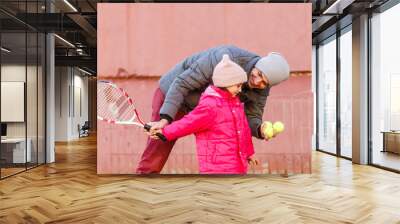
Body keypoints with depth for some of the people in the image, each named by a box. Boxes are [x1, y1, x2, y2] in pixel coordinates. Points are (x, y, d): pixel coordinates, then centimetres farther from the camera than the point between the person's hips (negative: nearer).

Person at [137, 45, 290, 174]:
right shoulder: (226, 58, -36)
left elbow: (251, 119, -9)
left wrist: (261, 130, -34)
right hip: (172, 94, -5)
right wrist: (165, 119, -41)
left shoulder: (261, 88, -16)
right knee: (154, 158, -7)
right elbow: (181, 83, -33)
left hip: (202, 107, 6)